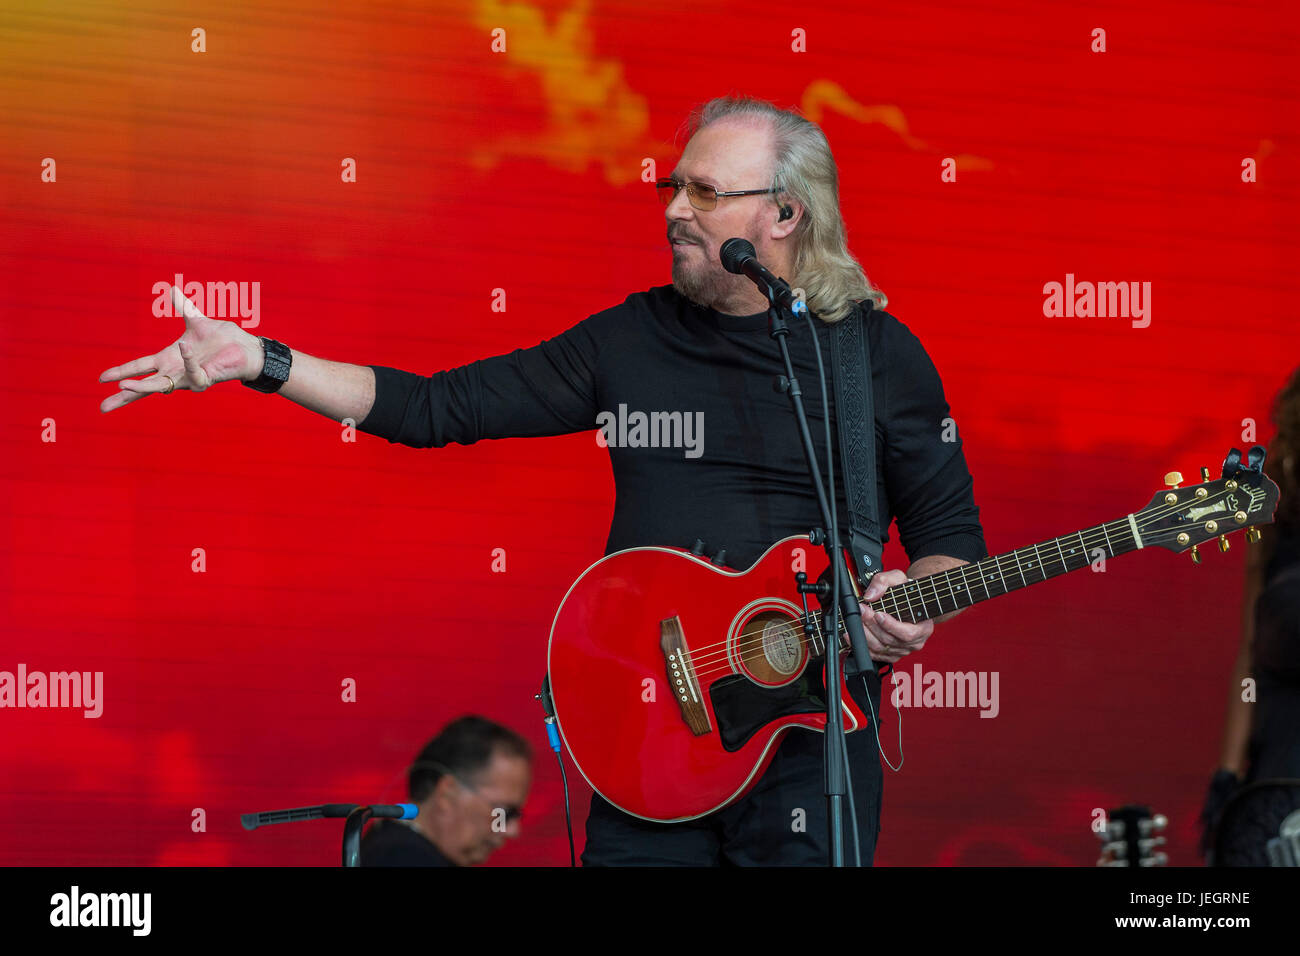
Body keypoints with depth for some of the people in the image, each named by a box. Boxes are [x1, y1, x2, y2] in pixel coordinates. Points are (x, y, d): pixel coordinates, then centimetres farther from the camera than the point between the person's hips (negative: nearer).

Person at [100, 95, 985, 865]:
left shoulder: (879, 353, 1)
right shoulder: (633, 339, 8)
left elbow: (952, 533, 6)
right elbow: (437, 407, 8)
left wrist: (914, 610, -17)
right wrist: (257, 361, 1)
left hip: (814, 726, -2)